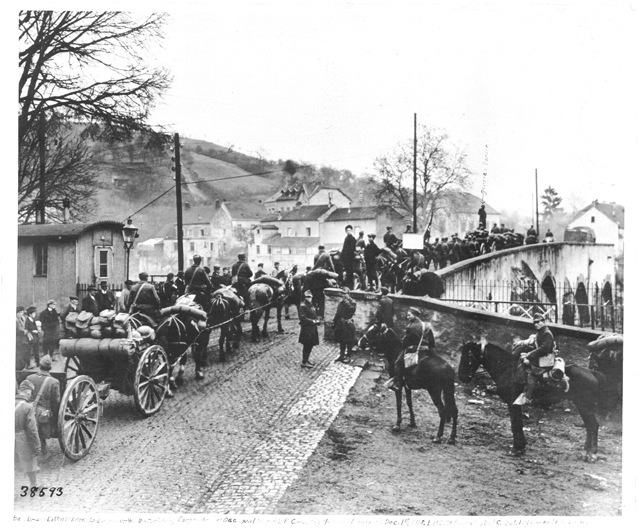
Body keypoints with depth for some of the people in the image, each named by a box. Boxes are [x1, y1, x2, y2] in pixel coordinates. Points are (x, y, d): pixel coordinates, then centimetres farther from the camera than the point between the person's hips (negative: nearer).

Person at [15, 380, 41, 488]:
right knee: (29, 463, 16)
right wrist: (37, 447, -10)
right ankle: (34, 485, 33)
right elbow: (32, 429, -19)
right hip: (24, 442, -4)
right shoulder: (27, 407, -20)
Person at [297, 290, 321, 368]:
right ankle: (304, 362, 3)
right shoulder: (302, 306, -12)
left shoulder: (311, 305, 14)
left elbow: (314, 315, 20)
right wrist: (312, 321, -21)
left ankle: (306, 359, 26)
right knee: (307, 345, -4)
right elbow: (303, 318, -18)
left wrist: (317, 320, -1)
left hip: (313, 328, 8)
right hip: (306, 328, -8)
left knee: (310, 345, 13)